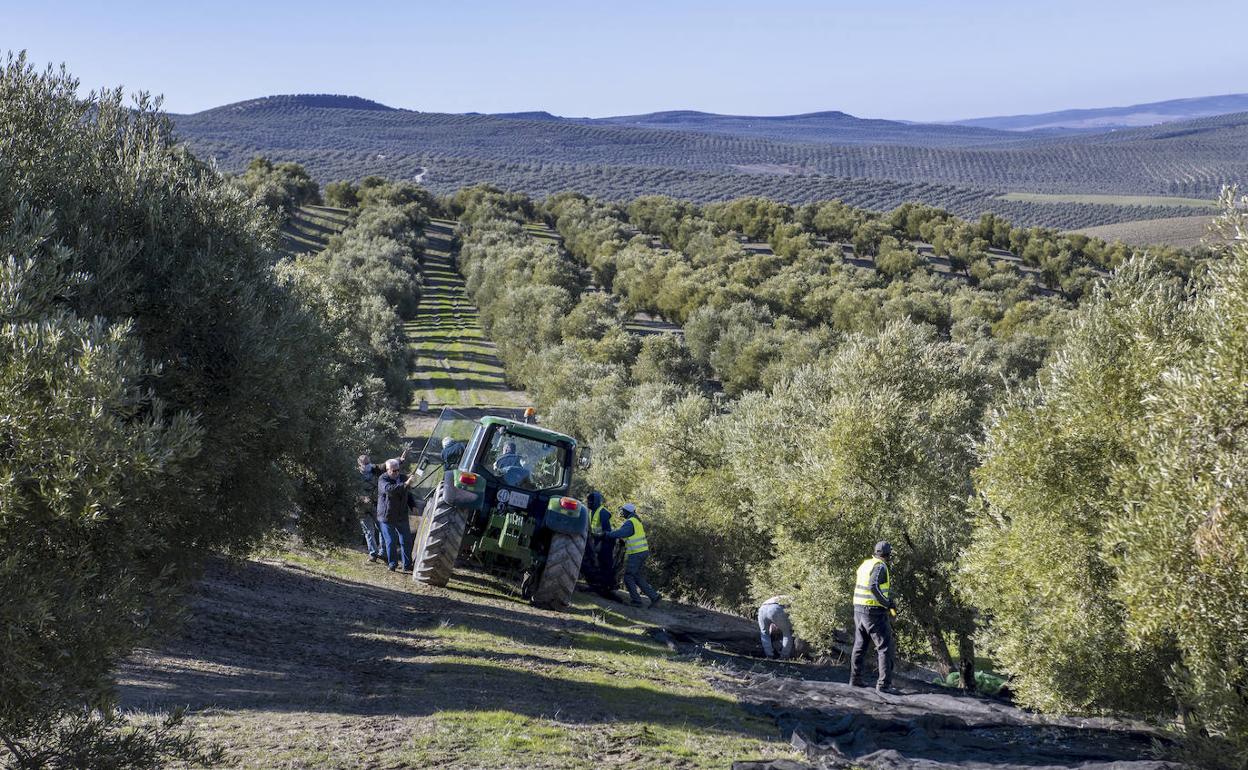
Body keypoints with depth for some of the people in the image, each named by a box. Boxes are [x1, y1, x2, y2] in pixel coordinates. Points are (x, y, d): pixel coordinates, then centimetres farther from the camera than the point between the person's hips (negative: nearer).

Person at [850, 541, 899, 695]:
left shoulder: (865, 564, 11)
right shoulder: (880, 567, -15)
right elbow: (873, 586, -29)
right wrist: (887, 604, -20)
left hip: (859, 610, 9)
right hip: (874, 612, -9)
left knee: (860, 646, 18)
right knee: (885, 647, -4)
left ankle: (855, 679, 24)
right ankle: (884, 684, -9)